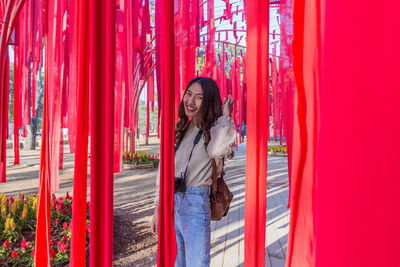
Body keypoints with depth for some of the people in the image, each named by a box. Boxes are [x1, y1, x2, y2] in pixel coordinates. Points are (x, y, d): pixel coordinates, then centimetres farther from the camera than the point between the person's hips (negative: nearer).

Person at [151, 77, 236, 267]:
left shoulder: (214, 130, -5)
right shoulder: (179, 130, 11)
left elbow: (217, 150, -32)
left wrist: (225, 116, -16)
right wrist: (157, 208, 10)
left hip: (195, 203, -5)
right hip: (170, 201, 6)